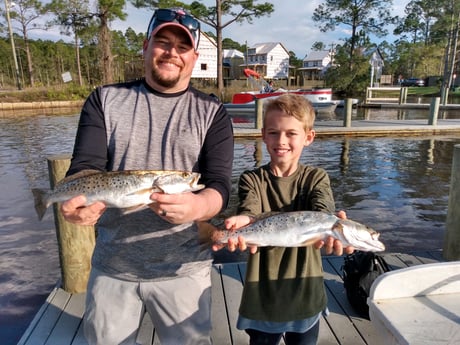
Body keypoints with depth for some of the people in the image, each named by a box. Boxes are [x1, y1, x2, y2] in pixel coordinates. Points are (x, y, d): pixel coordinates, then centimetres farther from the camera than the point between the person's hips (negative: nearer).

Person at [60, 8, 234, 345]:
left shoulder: (212, 113, -3)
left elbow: (220, 185, -11)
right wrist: (77, 198, -30)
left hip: (183, 268, -1)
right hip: (111, 266, 2)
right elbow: (85, 166, -7)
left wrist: (196, 207, -34)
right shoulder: (105, 100, 1)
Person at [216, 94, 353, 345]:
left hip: (306, 293, 1)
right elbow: (249, 212, -25)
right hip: (262, 295, 0)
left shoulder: (316, 178, -5)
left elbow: (322, 211, -24)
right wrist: (243, 223, -50)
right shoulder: (251, 179, -7)